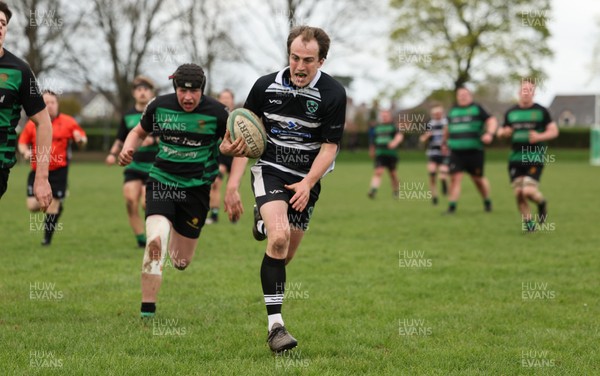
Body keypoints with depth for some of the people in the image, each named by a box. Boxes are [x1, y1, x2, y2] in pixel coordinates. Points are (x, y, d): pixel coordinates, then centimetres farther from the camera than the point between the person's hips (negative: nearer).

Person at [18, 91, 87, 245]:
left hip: (58, 170, -2)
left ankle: (47, 237, 16)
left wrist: (80, 139, -19)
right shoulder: (32, 124, 3)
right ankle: (58, 203, 27)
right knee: (33, 206, -6)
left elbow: (83, 140, 5)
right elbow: (22, 143, 11)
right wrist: (25, 151, -11)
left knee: (52, 206, -3)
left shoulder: (68, 122, -1)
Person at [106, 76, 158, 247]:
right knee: (131, 201, -10)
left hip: (154, 167, -4)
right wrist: (113, 153, 4)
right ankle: (141, 240, 1)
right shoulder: (128, 116, 11)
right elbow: (121, 139, 21)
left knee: (146, 203, -15)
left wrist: (153, 140, -22)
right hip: (134, 166, 4)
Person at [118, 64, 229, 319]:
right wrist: (128, 148, -8)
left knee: (181, 262, 8)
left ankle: (177, 240, 48)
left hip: (196, 188, 0)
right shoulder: (159, 106, -4)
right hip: (161, 181, 0)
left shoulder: (216, 112, -9)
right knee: (155, 241, -26)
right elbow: (139, 132, 15)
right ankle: (147, 312, -21)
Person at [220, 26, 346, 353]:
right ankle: (275, 325, -24)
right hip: (269, 169, -1)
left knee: (287, 253, 8)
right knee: (279, 236, -26)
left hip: (307, 179, 2)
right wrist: (233, 183, -6)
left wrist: (308, 183, -20)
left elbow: (330, 146, -8)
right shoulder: (266, 86, -8)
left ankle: (263, 220, 47)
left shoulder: (333, 94, -12)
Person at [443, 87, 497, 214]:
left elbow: (492, 121, -4)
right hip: (456, 152, 2)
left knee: (478, 179, 6)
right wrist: (444, 141, 36)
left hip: (474, 152, -2)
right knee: (455, 177, -10)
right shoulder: (452, 111, 14)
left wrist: (489, 134, -22)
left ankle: (487, 202, 30)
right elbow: (448, 128, 32)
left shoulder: (477, 109, 3)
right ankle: (452, 206, -6)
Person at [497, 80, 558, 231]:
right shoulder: (511, 112, 10)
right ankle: (528, 223, 15)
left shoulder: (541, 111, 1)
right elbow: (503, 132, 19)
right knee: (518, 193, -3)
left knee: (528, 191, -17)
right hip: (516, 159, 3)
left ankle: (542, 203, 18)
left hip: (535, 158, -3)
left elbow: (554, 131, 1)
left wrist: (540, 136, -16)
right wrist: (503, 132, -5)